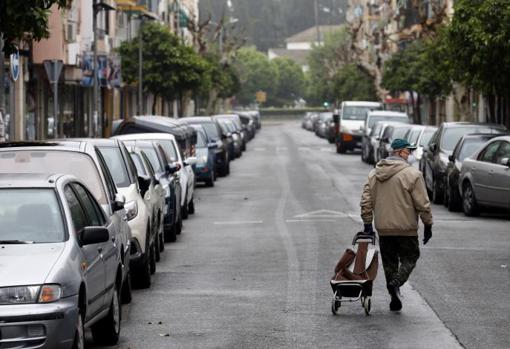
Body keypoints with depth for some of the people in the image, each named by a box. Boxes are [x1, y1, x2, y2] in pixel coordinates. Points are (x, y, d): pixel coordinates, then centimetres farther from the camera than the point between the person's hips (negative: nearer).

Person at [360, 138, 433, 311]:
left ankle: (394, 298, 14)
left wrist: (367, 224, 13)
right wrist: (428, 225, -2)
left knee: (389, 262, 14)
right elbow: (422, 203, -10)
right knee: (409, 258, 6)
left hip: (383, 229, 5)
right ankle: (396, 283, -18)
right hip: (406, 227, -5)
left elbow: (366, 201, 8)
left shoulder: (374, 173, 8)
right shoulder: (412, 174, -10)